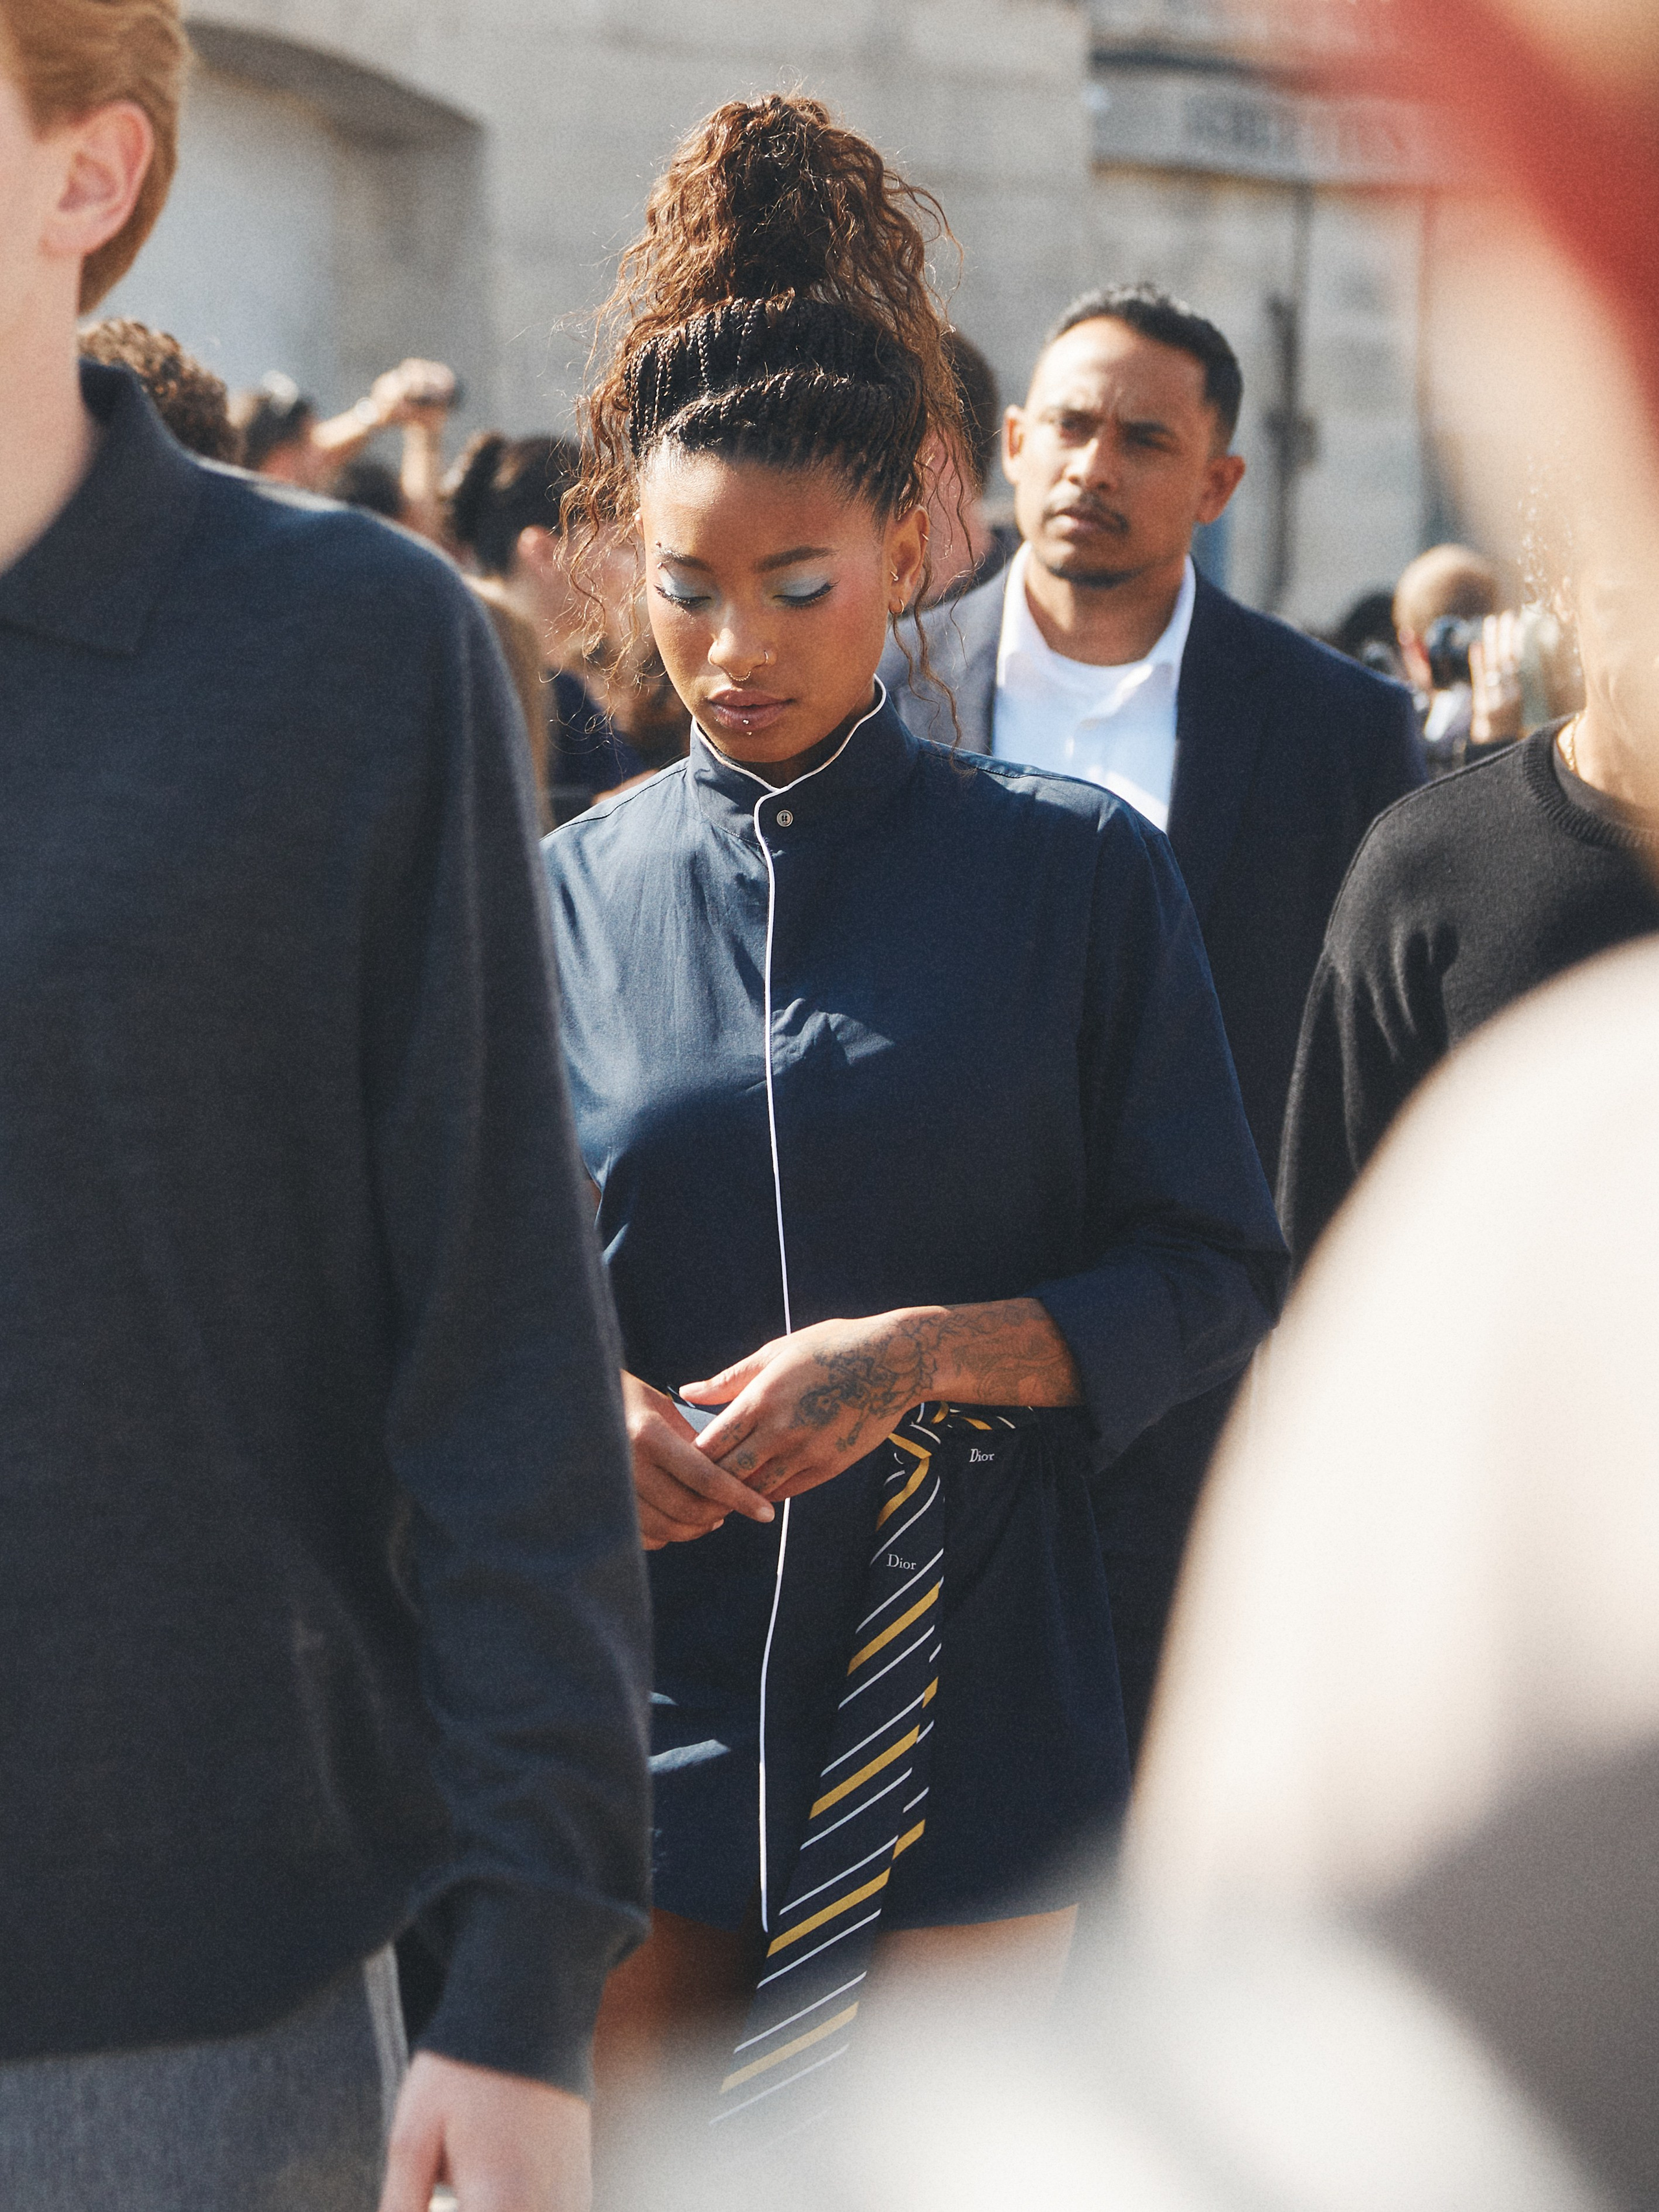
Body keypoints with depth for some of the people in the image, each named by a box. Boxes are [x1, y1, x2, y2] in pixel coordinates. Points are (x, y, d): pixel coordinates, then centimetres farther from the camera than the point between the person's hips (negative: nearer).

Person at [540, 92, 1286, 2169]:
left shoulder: (1073, 873, 1)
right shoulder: (568, 894, 6)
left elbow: (1216, 1276, 0)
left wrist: (935, 1350, -16)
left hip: (966, 1682, -1)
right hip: (642, 1675, 1)